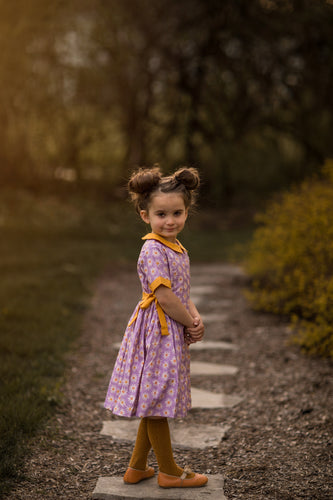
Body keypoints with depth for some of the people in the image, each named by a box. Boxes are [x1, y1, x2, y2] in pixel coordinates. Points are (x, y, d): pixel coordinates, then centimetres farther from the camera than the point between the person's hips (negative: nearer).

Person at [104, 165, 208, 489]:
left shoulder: (177, 249, 12)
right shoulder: (153, 249, -17)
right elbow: (163, 296, -22)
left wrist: (196, 318, -3)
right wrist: (192, 324, -12)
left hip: (174, 333, 10)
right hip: (157, 331, -10)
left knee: (154, 404, 16)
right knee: (156, 403, 3)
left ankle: (136, 468, 27)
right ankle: (169, 471, 15)